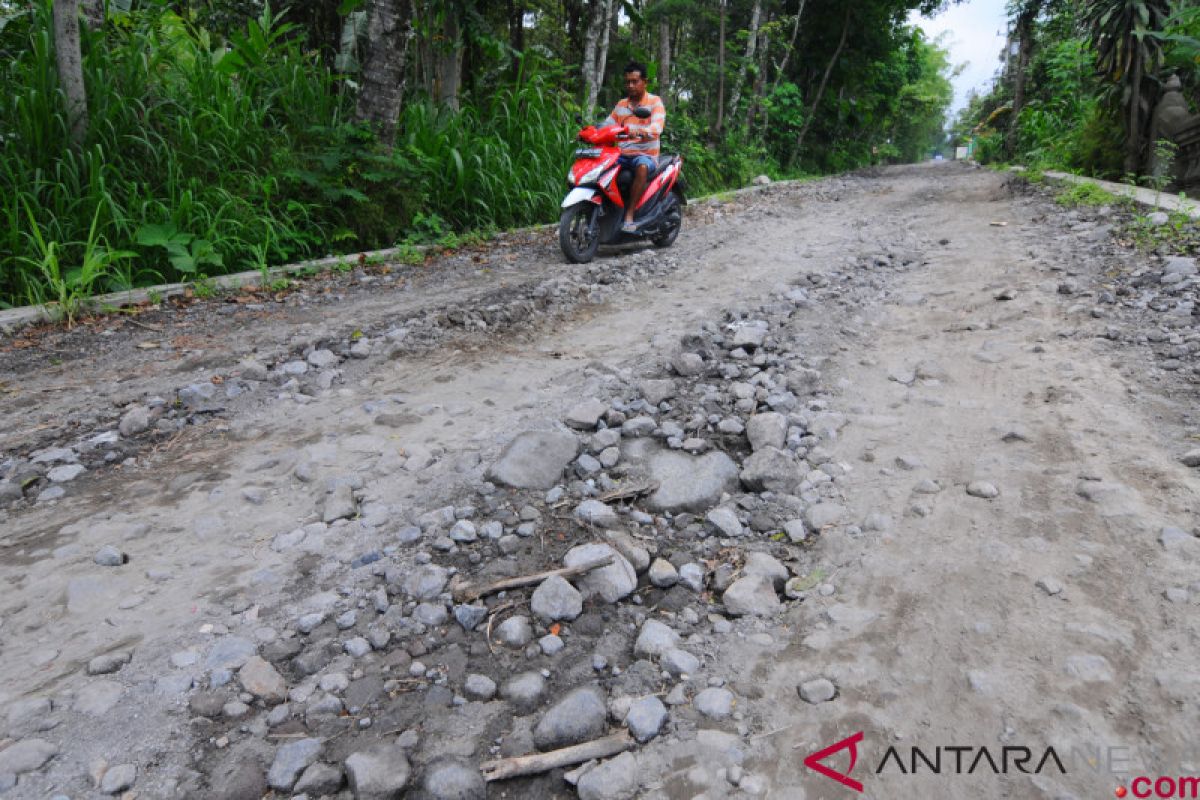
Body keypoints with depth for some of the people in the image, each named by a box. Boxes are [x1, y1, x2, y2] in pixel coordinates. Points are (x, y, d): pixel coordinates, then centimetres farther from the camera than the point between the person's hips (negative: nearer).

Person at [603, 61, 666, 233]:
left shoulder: (655, 101, 1)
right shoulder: (621, 105, 18)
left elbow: (656, 128, -17)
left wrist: (640, 132, -39)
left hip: (646, 155, -5)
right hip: (622, 154, 5)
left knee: (642, 167, -40)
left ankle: (629, 215, -39)